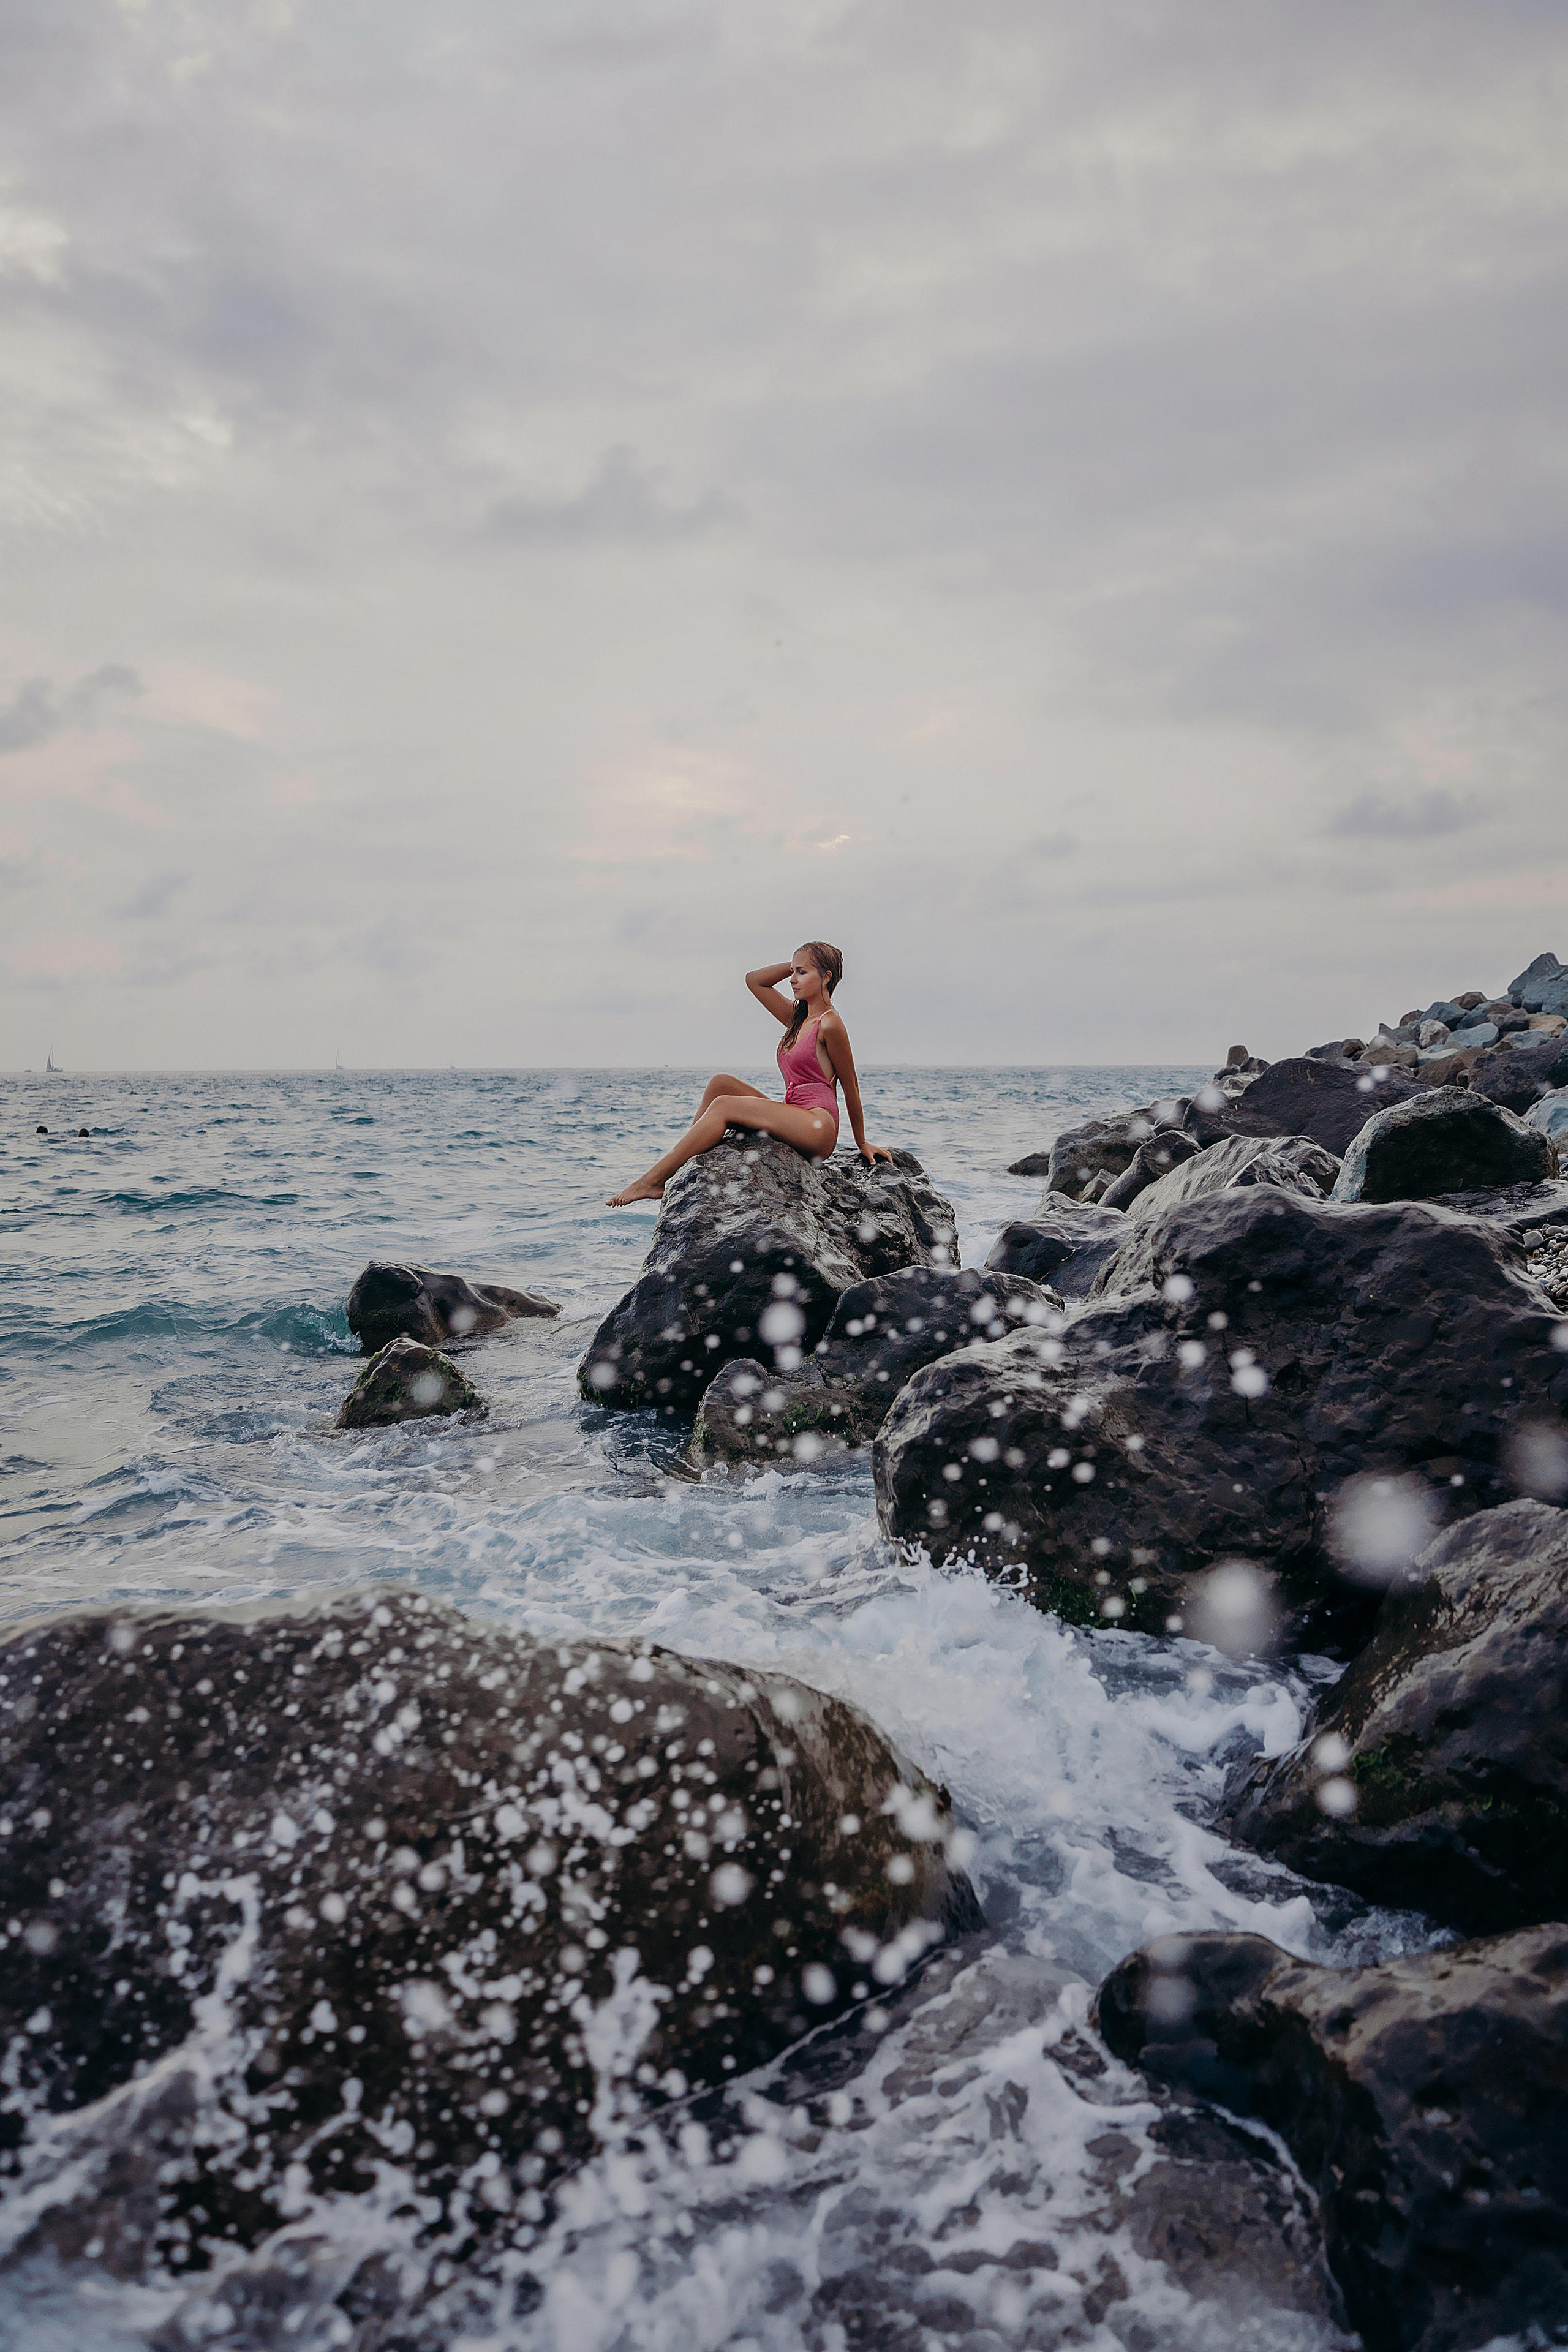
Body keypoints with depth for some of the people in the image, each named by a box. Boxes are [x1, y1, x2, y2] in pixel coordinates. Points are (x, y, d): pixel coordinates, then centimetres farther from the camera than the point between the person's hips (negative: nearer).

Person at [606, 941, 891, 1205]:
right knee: (721, 1082, -3)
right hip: (794, 1123, 9)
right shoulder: (797, 1018, 16)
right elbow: (754, 980, 22)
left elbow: (851, 1087, -3)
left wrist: (862, 1143, 3)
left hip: (818, 1128, -8)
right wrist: (798, 964, 13)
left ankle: (653, 1180, -22)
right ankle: (681, 1162, -11)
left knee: (723, 1106, -19)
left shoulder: (829, 1025, -8)